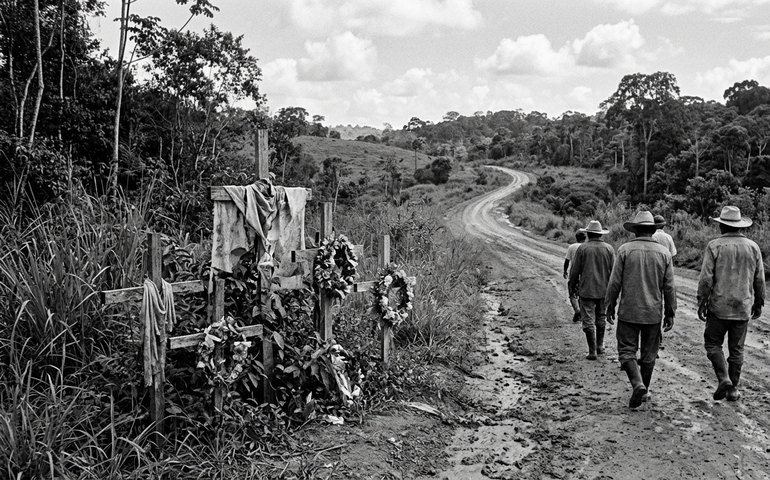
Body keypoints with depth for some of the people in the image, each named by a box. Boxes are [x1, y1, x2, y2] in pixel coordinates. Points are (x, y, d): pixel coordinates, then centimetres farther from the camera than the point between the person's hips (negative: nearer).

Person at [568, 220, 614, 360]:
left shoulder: (582, 248, -7)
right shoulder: (609, 248, 1)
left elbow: (575, 270, -4)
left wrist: (572, 287, 9)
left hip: (587, 290, -3)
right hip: (604, 290, 3)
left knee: (588, 321, 0)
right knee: (601, 319, 18)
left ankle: (592, 351, -1)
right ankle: (600, 346, 28)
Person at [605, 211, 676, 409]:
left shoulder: (625, 250, -7)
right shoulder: (664, 253, 0)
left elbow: (615, 282, -6)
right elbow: (669, 287, 1)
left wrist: (610, 306, 5)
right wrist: (670, 313, 9)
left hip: (628, 312, -2)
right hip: (653, 313, 3)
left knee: (627, 351, 3)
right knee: (649, 354, 14)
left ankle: (638, 385, -17)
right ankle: (643, 392, 23)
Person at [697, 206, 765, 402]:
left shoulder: (714, 246, -8)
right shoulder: (753, 247, 3)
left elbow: (706, 278, -11)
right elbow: (759, 280, 7)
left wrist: (701, 303, -3)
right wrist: (758, 304, 18)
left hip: (719, 306, -3)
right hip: (743, 307, 3)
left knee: (712, 343, 9)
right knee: (736, 349, 11)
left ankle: (724, 379, -7)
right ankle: (733, 389, 16)